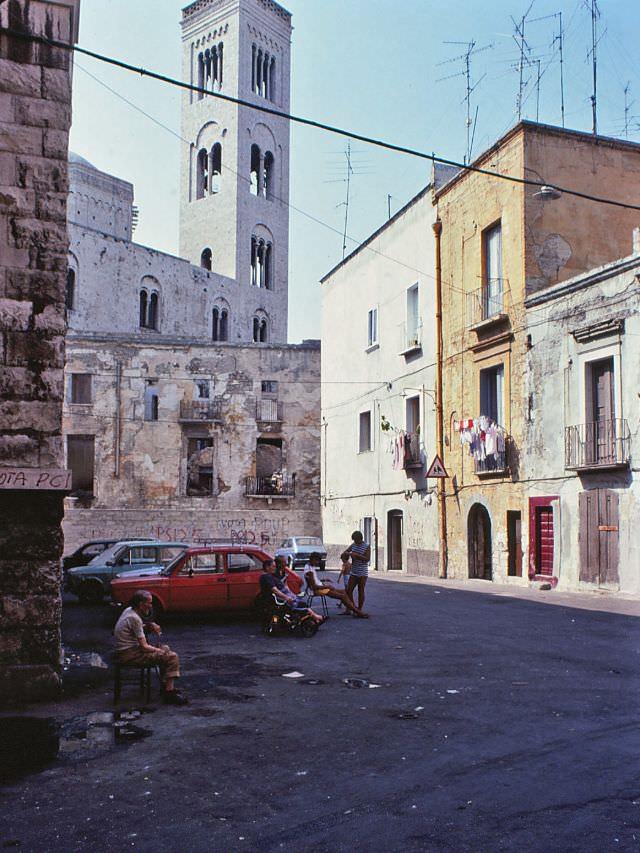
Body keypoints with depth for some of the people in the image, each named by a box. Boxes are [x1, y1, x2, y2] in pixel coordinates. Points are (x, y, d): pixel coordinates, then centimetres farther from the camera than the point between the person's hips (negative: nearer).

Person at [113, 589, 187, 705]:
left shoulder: (129, 610, 9)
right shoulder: (134, 618, -20)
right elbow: (144, 647, -19)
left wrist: (150, 626, 7)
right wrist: (159, 650, -3)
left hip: (124, 651, 10)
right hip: (129, 655, -10)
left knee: (165, 648, 24)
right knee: (171, 657, -18)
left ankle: (165, 685, 25)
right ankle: (169, 693, -17)